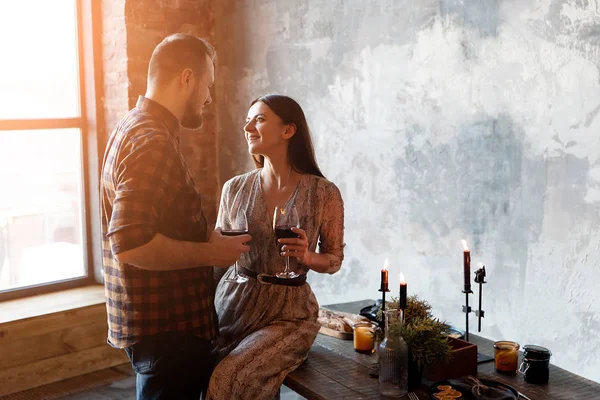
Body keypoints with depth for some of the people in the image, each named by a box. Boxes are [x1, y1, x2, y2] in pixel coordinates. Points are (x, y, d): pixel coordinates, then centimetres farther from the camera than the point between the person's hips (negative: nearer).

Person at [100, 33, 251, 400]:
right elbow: (130, 243, -31)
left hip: (165, 321, 10)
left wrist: (205, 239, 12)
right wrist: (210, 252, -19)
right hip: (165, 329, -10)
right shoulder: (152, 141, -21)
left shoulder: (135, 127, 12)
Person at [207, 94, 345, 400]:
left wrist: (306, 256, -17)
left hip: (287, 313, -3)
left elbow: (335, 260, 4)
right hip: (233, 302, 3)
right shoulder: (235, 188, 2)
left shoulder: (323, 193, -7)